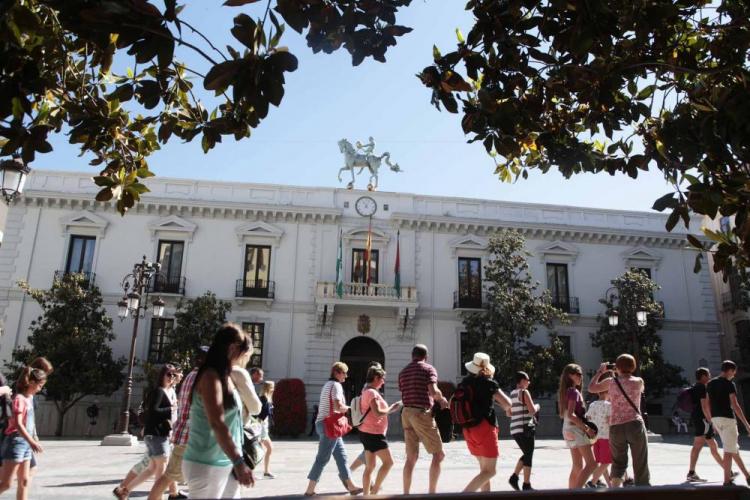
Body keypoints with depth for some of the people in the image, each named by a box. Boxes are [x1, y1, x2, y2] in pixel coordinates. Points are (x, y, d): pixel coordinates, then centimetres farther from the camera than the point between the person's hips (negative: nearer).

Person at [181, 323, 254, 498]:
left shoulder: (225, 377, 11)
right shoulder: (211, 376, -15)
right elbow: (217, 424, -24)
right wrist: (239, 463, -26)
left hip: (226, 464, 8)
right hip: (207, 466, -8)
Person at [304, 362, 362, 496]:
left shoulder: (327, 385, 19)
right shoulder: (336, 385, -11)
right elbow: (339, 406, -22)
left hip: (323, 423, 10)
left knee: (341, 456, 11)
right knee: (322, 458, -6)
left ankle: (351, 486, 15)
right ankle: (310, 490, -2)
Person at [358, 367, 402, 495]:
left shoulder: (366, 392, 17)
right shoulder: (372, 393, -14)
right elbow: (377, 413, -23)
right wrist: (392, 409, -10)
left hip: (368, 432, 10)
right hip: (373, 433, -10)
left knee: (370, 466, 10)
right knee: (388, 462, -6)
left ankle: (366, 495, 11)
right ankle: (374, 491, -4)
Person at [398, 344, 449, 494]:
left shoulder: (403, 372, 16)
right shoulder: (428, 368, -3)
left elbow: (404, 393, 15)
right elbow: (433, 390, -18)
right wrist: (441, 399, 3)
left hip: (407, 413, 6)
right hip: (422, 413, -6)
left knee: (411, 457, 10)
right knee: (438, 454, 4)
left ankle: (406, 493, 9)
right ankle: (432, 492, 1)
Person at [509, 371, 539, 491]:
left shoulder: (512, 394, 14)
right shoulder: (524, 392, -9)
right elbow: (532, 410, -14)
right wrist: (537, 406, 5)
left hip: (515, 429, 8)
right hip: (526, 428, -8)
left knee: (526, 454, 20)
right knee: (528, 456, 1)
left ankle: (514, 477, 11)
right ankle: (526, 485, 4)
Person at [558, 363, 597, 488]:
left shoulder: (565, 391, 15)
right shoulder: (573, 391, -12)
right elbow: (570, 415, -22)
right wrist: (587, 428, -19)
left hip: (568, 429, 9)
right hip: (576, 428, -9)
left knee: (577, 467, 11)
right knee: (591, 463, -9)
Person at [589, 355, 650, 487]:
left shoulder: (611, 382, 2)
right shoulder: (638, 381, 2)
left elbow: (591, 388, 15)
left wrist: (600, 371, 26)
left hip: (616, 427, 1)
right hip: (635, 425, -1)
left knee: (618, 463, 15)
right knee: (640, 464, 6)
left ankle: (615, 488, -2)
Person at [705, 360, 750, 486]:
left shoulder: (710, 384, 12)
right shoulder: (729, 384, -10)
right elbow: (735, 405, -16)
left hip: (716, 419, 7)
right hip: (727, 419, -7)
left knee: (734, 448, 18)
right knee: (729, 450, -2)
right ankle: (727, 480, -1)